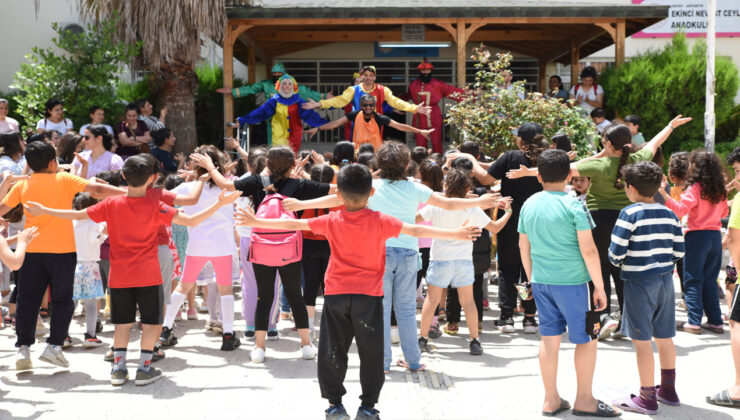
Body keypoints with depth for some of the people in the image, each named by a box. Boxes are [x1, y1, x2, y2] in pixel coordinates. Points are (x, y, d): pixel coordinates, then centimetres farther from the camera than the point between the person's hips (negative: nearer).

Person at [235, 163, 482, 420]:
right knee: (371, 354, 9)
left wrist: (256, 222, 13)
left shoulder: (331, 221, -2)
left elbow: (292, 224, 3)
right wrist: (455, 234, -9)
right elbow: (416, 230, -11)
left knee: (332, 352, 12)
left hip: (335, 295, 1)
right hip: (369, 296, -1)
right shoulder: (381, 221, -7)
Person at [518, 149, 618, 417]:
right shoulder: (573, 205, -11)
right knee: (586, 339, 7)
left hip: (541, 282, 6)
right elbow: (588, 250, -13)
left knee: (549, 339, 11)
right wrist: (599, 287, -6)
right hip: (571, 281, -6)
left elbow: (524, 247, 13)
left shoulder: (529, 205, 6)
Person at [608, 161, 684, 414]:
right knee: (664, 337, 17)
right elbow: (678, 251, 7)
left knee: (642, 341, 1)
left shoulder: (629, 214, -13)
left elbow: (616, 252, -15)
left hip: (638, 282, -7)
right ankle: (668, 390, 29)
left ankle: (647, 398, 6)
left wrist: (619, 262, 6)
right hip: (665, 280, 7)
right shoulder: (669, 215, 5)